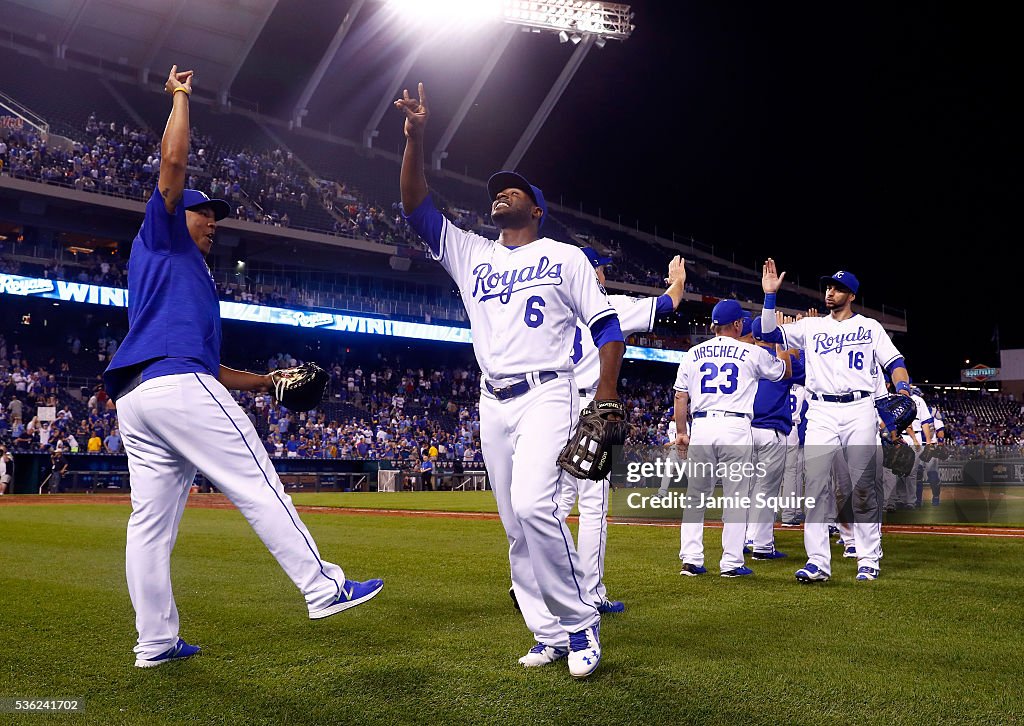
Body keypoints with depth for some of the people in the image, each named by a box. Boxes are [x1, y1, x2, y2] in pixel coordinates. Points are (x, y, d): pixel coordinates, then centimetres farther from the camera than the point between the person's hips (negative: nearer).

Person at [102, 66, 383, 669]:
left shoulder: (192, 279, 33)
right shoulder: (160, 238, 12)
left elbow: (203, 364, 29)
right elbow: (173, 162, -1)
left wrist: (268, 381, 24)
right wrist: (181, 98, 12)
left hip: (134, 400, 10)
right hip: (177, 386, -10)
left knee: (151, 519, 6)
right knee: (258, 487, -10)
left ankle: (155, 642, 9)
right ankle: (323, 587, -11)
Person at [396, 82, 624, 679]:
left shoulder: (565, 257, 6)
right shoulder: (472, 255, 17)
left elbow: (608, 327, 2)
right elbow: (416, 207, 10)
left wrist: (606, 401, -10)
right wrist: (416, 137, -1)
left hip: (547, 394, -5)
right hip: (494, 402, 5)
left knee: (533, 505, -24)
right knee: (517, 527, 3)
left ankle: (580, 623, -9)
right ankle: (550, 636, 12)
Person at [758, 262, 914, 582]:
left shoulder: (870, 327, 12)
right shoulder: (811, 326, 16)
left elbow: (894, 362, 5)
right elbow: (769, 333, 7)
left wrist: (902, 390, -15)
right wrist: (770, 295, 0)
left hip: (859, 411, -1)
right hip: (821, 413, 1)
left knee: (864, 486, 0)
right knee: (815, 486, -7)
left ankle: (868, 560, 11)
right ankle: (817, 562, -6)